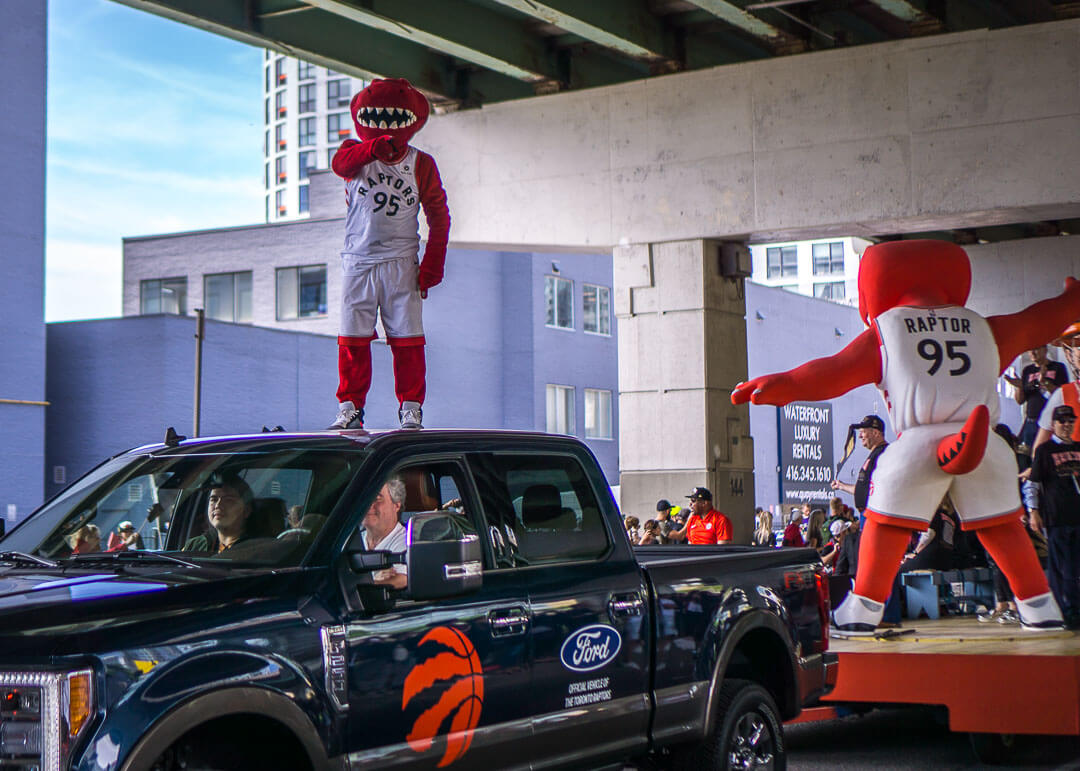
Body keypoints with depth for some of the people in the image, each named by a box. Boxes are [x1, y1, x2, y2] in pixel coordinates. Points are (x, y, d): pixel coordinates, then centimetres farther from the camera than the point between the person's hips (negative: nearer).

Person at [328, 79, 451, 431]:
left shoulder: (421, 164, 6)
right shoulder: (356, 153, 3)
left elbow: (439, 216, 8)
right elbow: (341, 163, -23)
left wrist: (433, 264, -1)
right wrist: (375, 147, -42)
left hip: (401, 263, 0)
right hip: (358, 261, 0)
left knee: (407, 339, -2)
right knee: (352, 338, 0)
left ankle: (411, 408, 8)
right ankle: (350, 406, 11)